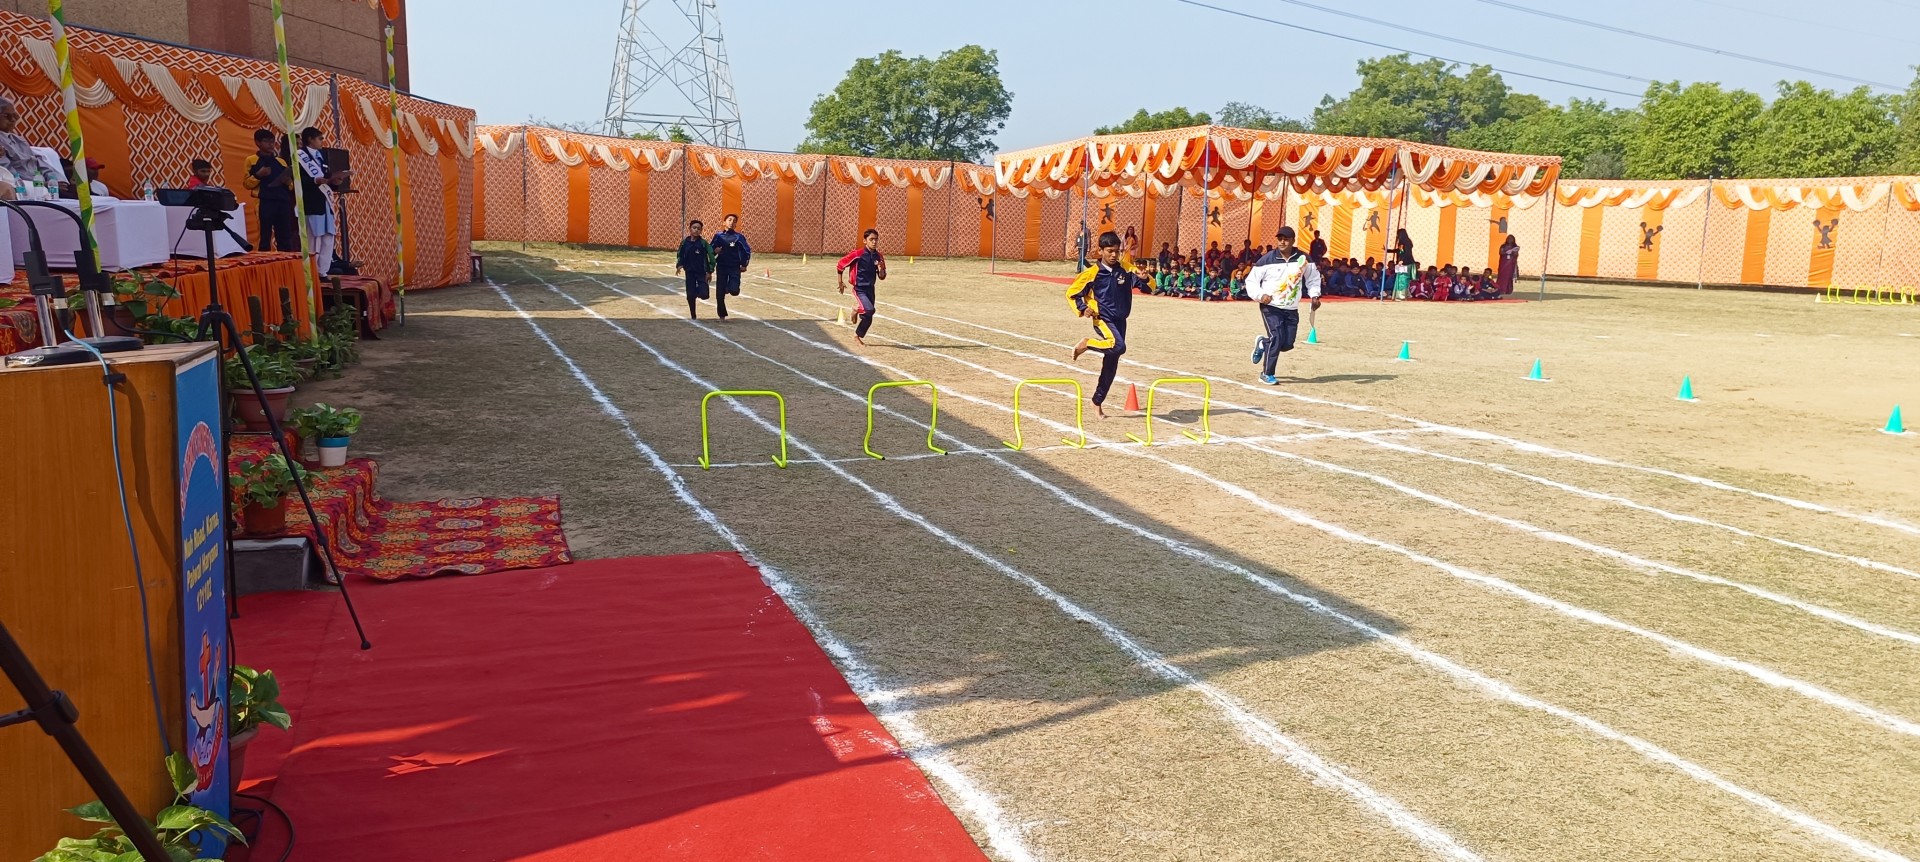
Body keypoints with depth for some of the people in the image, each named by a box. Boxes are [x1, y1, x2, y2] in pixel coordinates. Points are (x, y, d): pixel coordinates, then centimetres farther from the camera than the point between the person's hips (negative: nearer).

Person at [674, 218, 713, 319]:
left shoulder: (703, 243, -9)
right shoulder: (685, 242, 0)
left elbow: (711, 256, -8)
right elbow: (680, 256, 10)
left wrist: (710, 271, -11)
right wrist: (679, 265, -7)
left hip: (701, 272, -2)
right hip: (689, 272, 2)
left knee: (703, 294, -14)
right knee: (690, 295, 3)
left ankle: (699, 289, 22)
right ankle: (693, 316, 18)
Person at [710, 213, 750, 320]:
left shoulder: (738, 237, -4)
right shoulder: (718, 236, 2)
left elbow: (747, 250, 1)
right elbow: (711, 250, 9)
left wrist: (744, 265, -2)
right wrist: (715, 251, -13)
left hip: (735, 267, -2)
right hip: (721, 267, 2)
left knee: (734, 291, -16)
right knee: (720, 293, 0)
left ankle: (730, 286, 22)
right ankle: (722, 315, 16)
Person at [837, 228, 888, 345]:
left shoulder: (879, 256, 1)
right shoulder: (857, 254, -14)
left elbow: (882, 277, 8)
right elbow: (840, 266, -5)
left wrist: (881, 268, -13)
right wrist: (841, 283, 0)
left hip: (870, 289, 6)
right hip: (859, 289, -5)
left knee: (868, 317, 10)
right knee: (869, 310, -28)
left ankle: (858, 336, 34)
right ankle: (857, 308, 6)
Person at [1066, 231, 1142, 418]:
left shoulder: (1125, 268, 0)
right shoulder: (1092, 273, -9)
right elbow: (1071, 293, -1)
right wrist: (1083, 309, -16)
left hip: (1120, 320, 5)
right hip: (1103, 319, -5)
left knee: (1111, 364, 8)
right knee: (1118, 347, -32)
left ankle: (1097, 401, 22)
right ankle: (1086, 344, -7)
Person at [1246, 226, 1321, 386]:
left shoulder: (1303, 259, 0)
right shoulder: (1267, 259, -9)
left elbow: (1313, 277, 15)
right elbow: (1251, 281, -4)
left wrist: (1314, 295, 1)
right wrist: (1260, 295, -20)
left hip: (1292, 309, 4)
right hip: (1271, 307, -4)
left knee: (1287, 344, 2)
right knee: (1276, 338, -17)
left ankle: (1263, 343, 33)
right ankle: (1266, 374, -1)